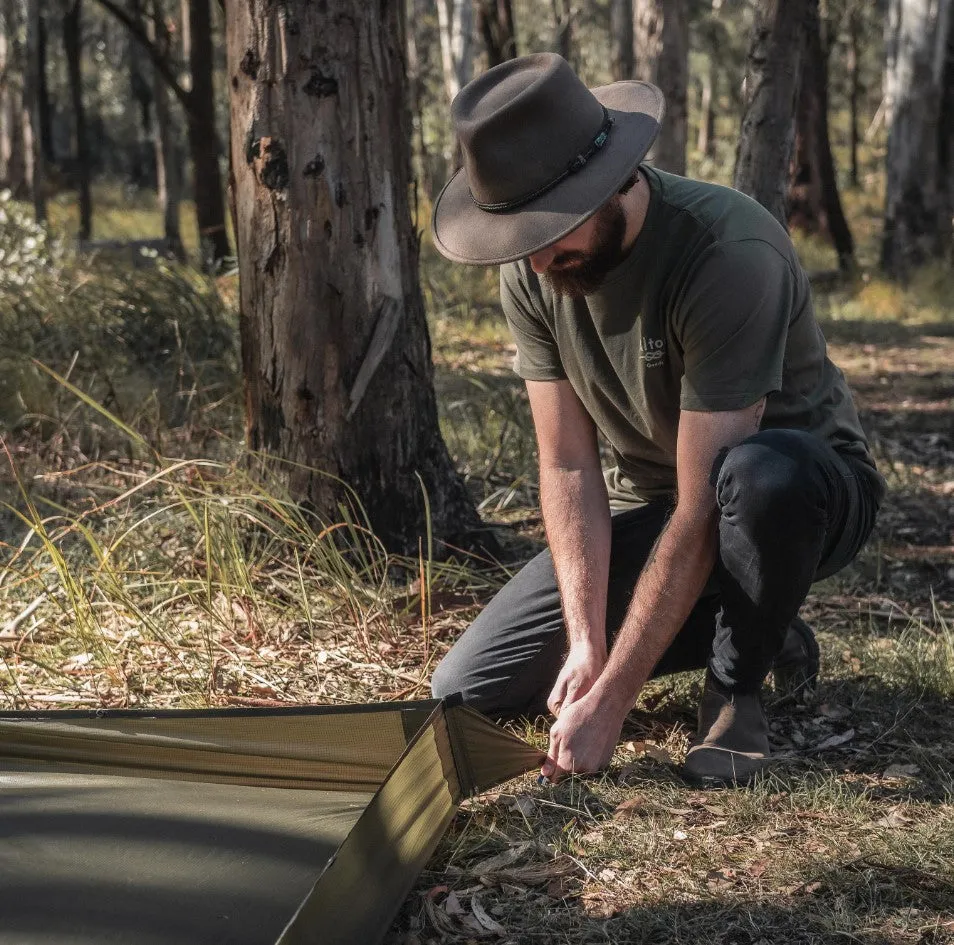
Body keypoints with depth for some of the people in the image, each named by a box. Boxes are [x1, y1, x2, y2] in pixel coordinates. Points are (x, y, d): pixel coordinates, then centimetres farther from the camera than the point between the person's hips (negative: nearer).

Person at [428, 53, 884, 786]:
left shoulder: (729, 254, -33)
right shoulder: (531, 272, -12)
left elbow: (703, 510, -34)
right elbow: (569, 468, -11)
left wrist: (609, 700, -33)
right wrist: (586, 642, -24)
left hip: (808, 494, -6)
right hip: (649, 506, 6)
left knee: (759, 473, -43)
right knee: (465, 693, -4)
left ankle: (737, 686, -12)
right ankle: (756, 633, 8)